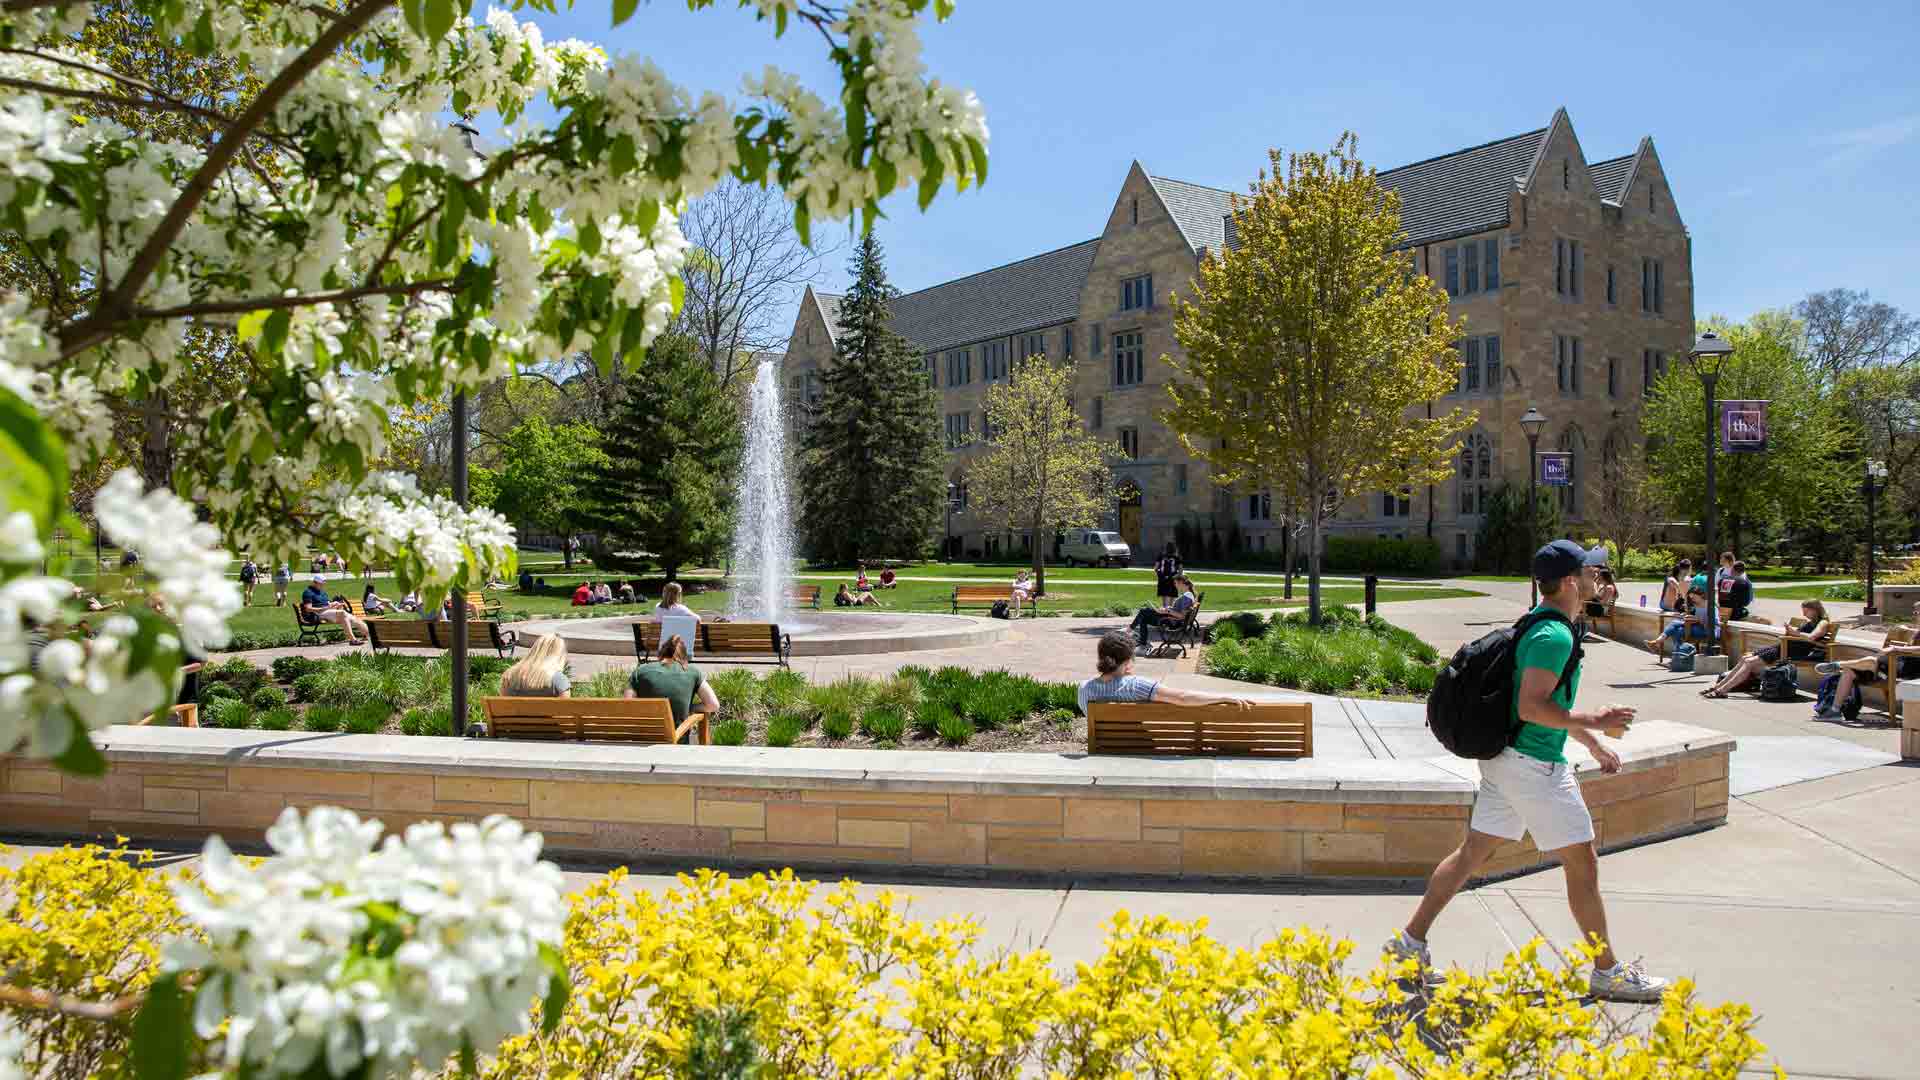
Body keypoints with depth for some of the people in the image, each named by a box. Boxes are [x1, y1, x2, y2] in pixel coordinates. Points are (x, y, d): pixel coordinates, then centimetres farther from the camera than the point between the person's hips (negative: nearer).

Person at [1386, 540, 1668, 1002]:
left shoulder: (1542, 625, 15)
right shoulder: (1555, 636, -19)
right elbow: (1531, 707, -25)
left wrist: (1593, 744, 27)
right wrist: (1593, 720, -16)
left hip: (1506, 758, 10)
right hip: (1534, 765, -10)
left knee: (1472, 852, 13)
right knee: (1582, 864, 3)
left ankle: (1410, 942, 17)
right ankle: (1608, 972, 16)